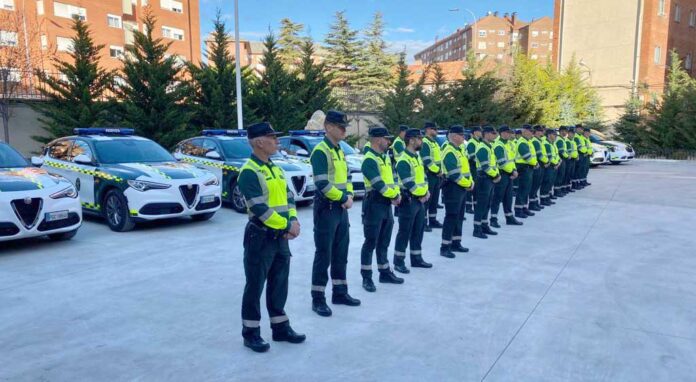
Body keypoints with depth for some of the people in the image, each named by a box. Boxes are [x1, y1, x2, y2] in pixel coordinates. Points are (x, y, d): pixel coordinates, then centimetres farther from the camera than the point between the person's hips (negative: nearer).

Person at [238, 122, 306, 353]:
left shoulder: (275, 168, 14)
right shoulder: (249, 172, -14)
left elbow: (288, 198, 13)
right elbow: (259, 209, -21)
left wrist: (293, 221, -5)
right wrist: (287, 226, -16)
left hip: (281, 237, 8)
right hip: (260, 236, -8)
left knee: (279, 284, 15)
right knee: (255, 286, 2)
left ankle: (280, 328, 27)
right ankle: (250, 333, 15)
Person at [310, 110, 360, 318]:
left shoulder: (340, 151, 15)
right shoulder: (320, 151, -14)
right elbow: (322, 184, -22)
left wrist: (349, 195, -1)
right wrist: (343, 198, -13)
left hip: (341, 209, 9)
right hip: (326, 209, -9)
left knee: (341, 253, 15)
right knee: (324, 255, -2)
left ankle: (340, 292, 27)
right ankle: (318, 299, 9)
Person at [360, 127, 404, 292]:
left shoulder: (386, 157, 15)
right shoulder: (369, 160, -15)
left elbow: (392, 178, 15)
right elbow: (378, 184, -21)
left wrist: (397, 194, -3)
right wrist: (394, 196, -9)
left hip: (387, 204, 9)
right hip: (374, 204, -9)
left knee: (384, 242, 16)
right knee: (371, 242, -2)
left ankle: (385, 272, 27)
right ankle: (366, 277, 7)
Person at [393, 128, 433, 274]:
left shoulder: (417, 157, 14)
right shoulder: (403, 161, -17)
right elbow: (409, 183, -22)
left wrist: (426, 192, 1)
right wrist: (422, 194, -12)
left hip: (420, 200, 9)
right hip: (409, 200, -9)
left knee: (418, 231, 14)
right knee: (405, 232, -2)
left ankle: (416, 259, 25)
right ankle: (398, 262, 7)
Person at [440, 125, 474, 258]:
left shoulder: (461, 148, 13)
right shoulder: (449, 151, -18)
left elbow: (466, 166, 16)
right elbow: (454, 174, -22)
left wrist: (471, 182, 2)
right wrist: (468, 184, -13)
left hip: (462, 187, 10)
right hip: (452, 188, -10)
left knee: (459, 216, 15)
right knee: (451, 217, -7)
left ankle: (456, 243, 25)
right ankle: (445, 247, -1)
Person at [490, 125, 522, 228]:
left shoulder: (509, 143, 13)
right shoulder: (498, 146, -16)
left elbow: (511, 158, 16)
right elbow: (502, 162, -21)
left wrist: (515, 170, 2)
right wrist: (512, 171, -12)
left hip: (509, 174, 9)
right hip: (501, 174, -9)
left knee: (508, 197, 15)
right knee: (498, 197, -3)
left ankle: (510, 217, 24)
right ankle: (493, 219, 3)